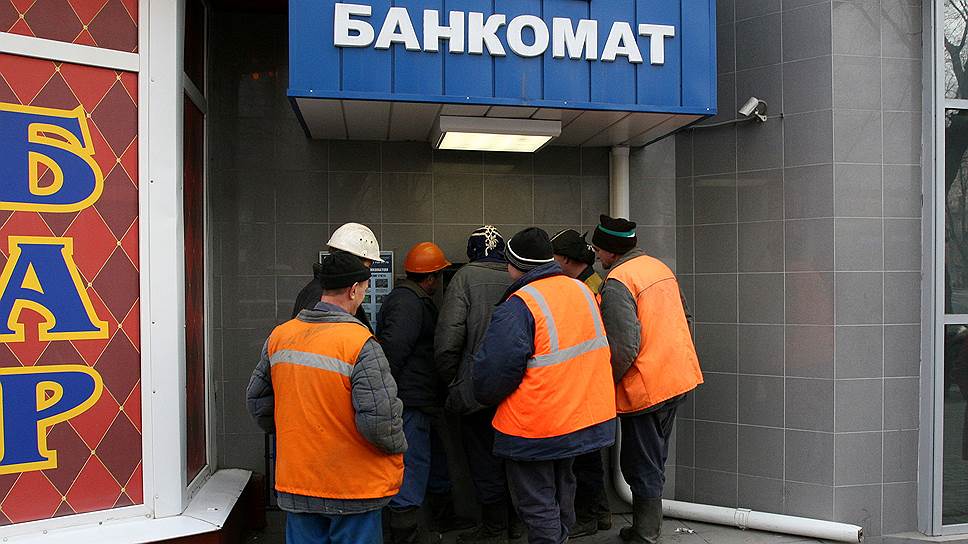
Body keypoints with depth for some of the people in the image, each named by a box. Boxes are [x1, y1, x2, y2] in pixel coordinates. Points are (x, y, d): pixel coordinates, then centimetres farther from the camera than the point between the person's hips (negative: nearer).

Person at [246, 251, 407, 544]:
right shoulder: (361, 343, -19)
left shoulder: (279, 336, 0)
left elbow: (256, 400, 10)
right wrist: (398, 446, -3)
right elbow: (380, 418, -23)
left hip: (295, 485, 5)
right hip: (353, 487, -5)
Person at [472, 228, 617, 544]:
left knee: (538, 508, 5)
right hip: (587, 417, 8)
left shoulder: (518, 307, -22)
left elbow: (493, 369, -22)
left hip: (534, 428, -8)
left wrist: (485, 397, -1)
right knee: (561, 489, 25)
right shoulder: (581, 290, 3)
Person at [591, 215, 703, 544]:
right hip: (678, 378, 9)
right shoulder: (660, 267, 10)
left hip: (645, 387, -9)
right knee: (654, 462, 20)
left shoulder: (617, 282, -18)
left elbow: (624, 347, -25)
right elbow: (681, 319, 18)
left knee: (641, 468, 4)